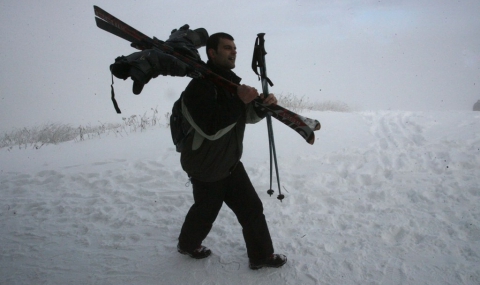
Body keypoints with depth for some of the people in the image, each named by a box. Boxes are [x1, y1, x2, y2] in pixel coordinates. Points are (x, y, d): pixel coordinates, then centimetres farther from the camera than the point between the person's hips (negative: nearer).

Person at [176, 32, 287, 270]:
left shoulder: (231, 81, 6)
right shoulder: (200, 85, -23)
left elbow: (248, 116, 11)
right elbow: (211, 128, -34)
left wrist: (263, 105, -11)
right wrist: (239, 101, -34)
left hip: (230, 163, 8)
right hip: (206, 167, -8)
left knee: (252, 208, 9)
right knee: (205, 213, 14)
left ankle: (261, 256, 27)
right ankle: (187, 245, 43)